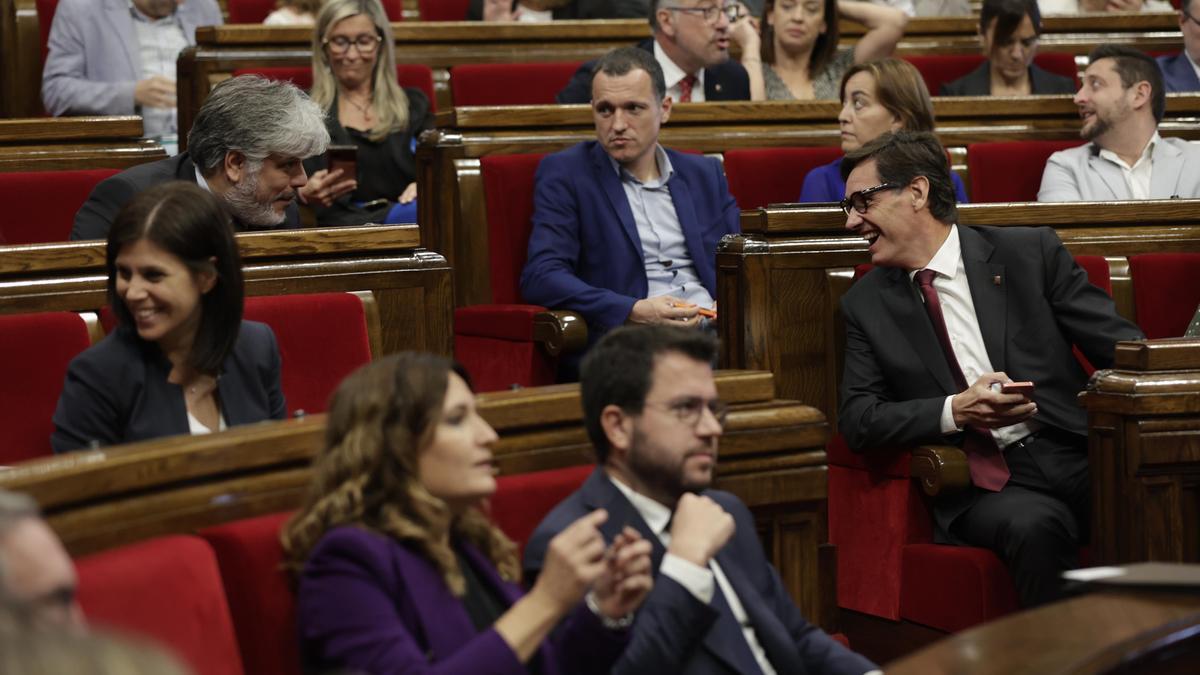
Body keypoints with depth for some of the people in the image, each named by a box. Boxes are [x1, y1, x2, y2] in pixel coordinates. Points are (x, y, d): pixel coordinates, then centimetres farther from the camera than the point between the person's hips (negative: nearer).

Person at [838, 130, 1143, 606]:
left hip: (1078, 460, 0)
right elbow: (857, 420, 5)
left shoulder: (1031, 253, 8)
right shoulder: (866, 304, 14)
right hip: (983, 488, 0)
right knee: (1034, 524, -35)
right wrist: (954, 411, -11)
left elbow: (1126, 350, 6)